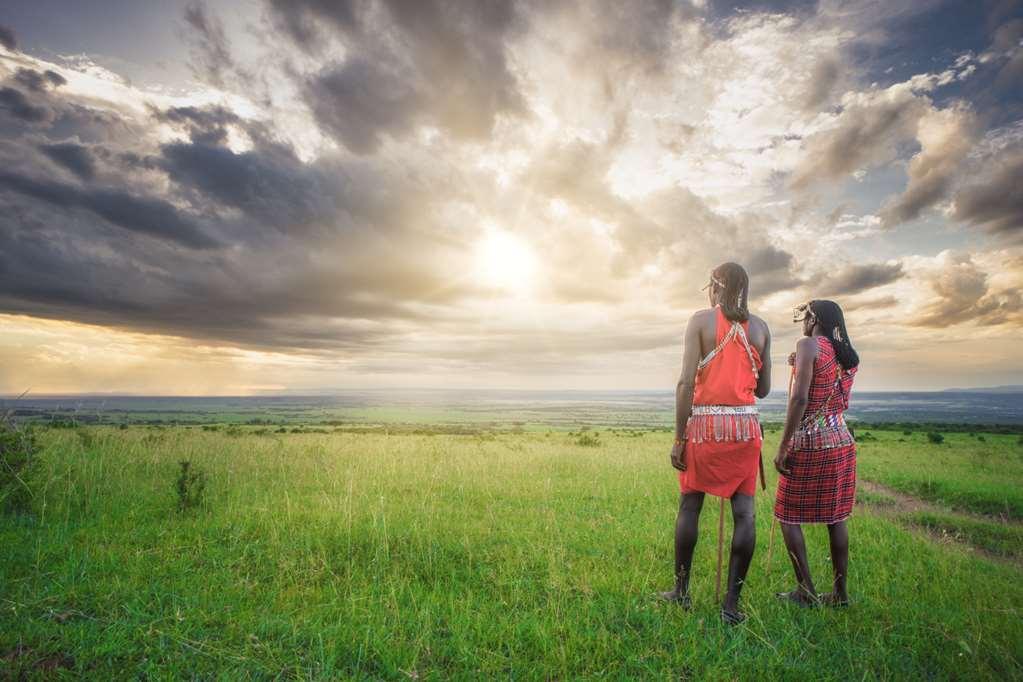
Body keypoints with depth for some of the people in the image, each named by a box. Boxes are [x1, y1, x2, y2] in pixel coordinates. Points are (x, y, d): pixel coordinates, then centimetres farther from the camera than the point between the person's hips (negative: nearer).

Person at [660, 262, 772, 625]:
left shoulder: (701, 320, -3)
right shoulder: (760, 327, 8)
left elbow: (685, 382, -11)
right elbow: (763, 389, 12)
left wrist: (678, 437, -8)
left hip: (705, 422, -3)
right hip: (745, 424, 3)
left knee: (689, 506, 10)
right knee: (744, 512, 5)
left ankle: (682, 591, 21)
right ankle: (732, 603, 9)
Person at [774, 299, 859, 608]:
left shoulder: (808, 345, -12)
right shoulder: (848, 355, 11)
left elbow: (799, 398, -21)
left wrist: (782, 447, -18)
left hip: (809, 443, -8)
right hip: (842, 441, 8)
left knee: (789, 516, 4)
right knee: (835, 517, 14)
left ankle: (806, 591, 9)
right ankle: (840, 592, 22)